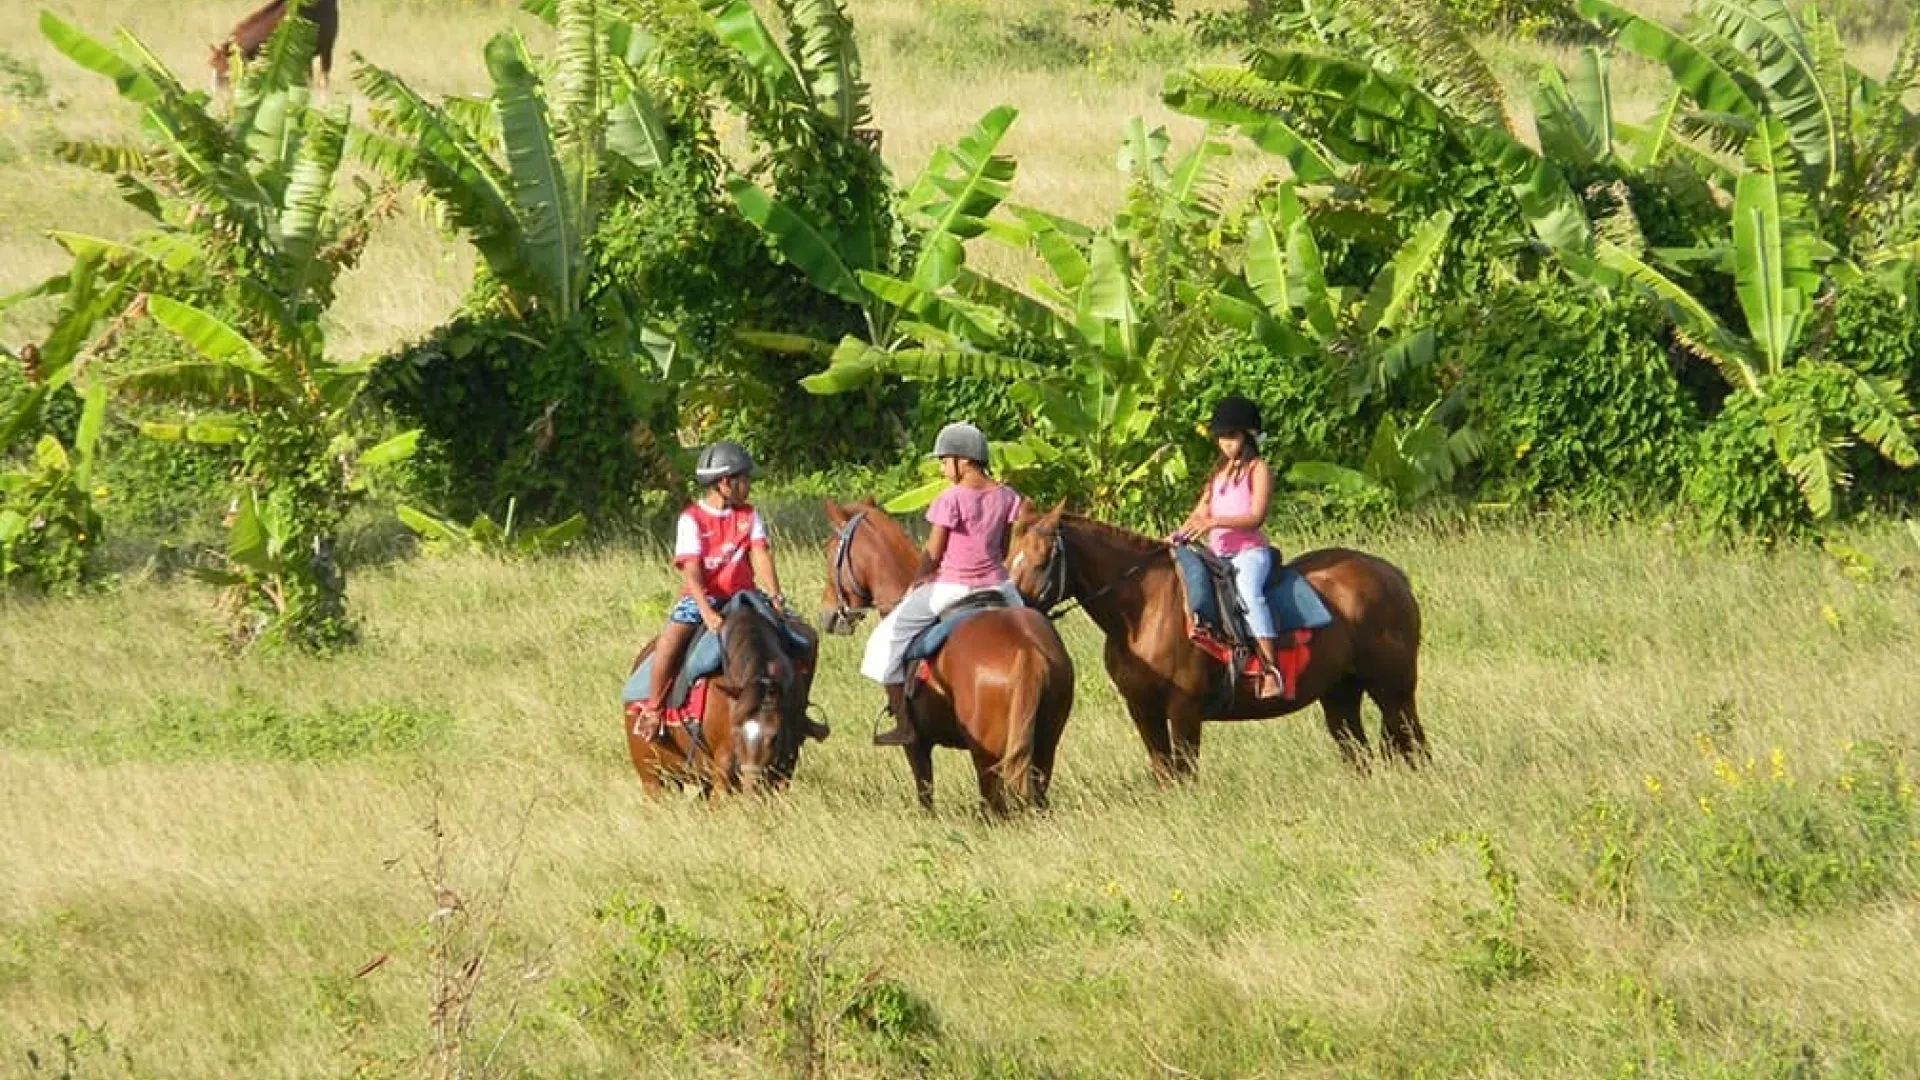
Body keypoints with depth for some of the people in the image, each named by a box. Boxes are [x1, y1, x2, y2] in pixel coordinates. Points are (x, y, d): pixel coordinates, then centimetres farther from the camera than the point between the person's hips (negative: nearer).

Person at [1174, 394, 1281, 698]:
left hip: (1250, 551, -9)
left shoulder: (1258, 470, -1)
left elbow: (1256, 517, -12)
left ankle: (1270, 670, -43)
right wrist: (1179, 534, 1)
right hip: (1218, 556, 9)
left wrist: (1215, 522, -23)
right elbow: (1200, 513, 20)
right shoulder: (1219, 471, 21)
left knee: (1248, 592, -36)